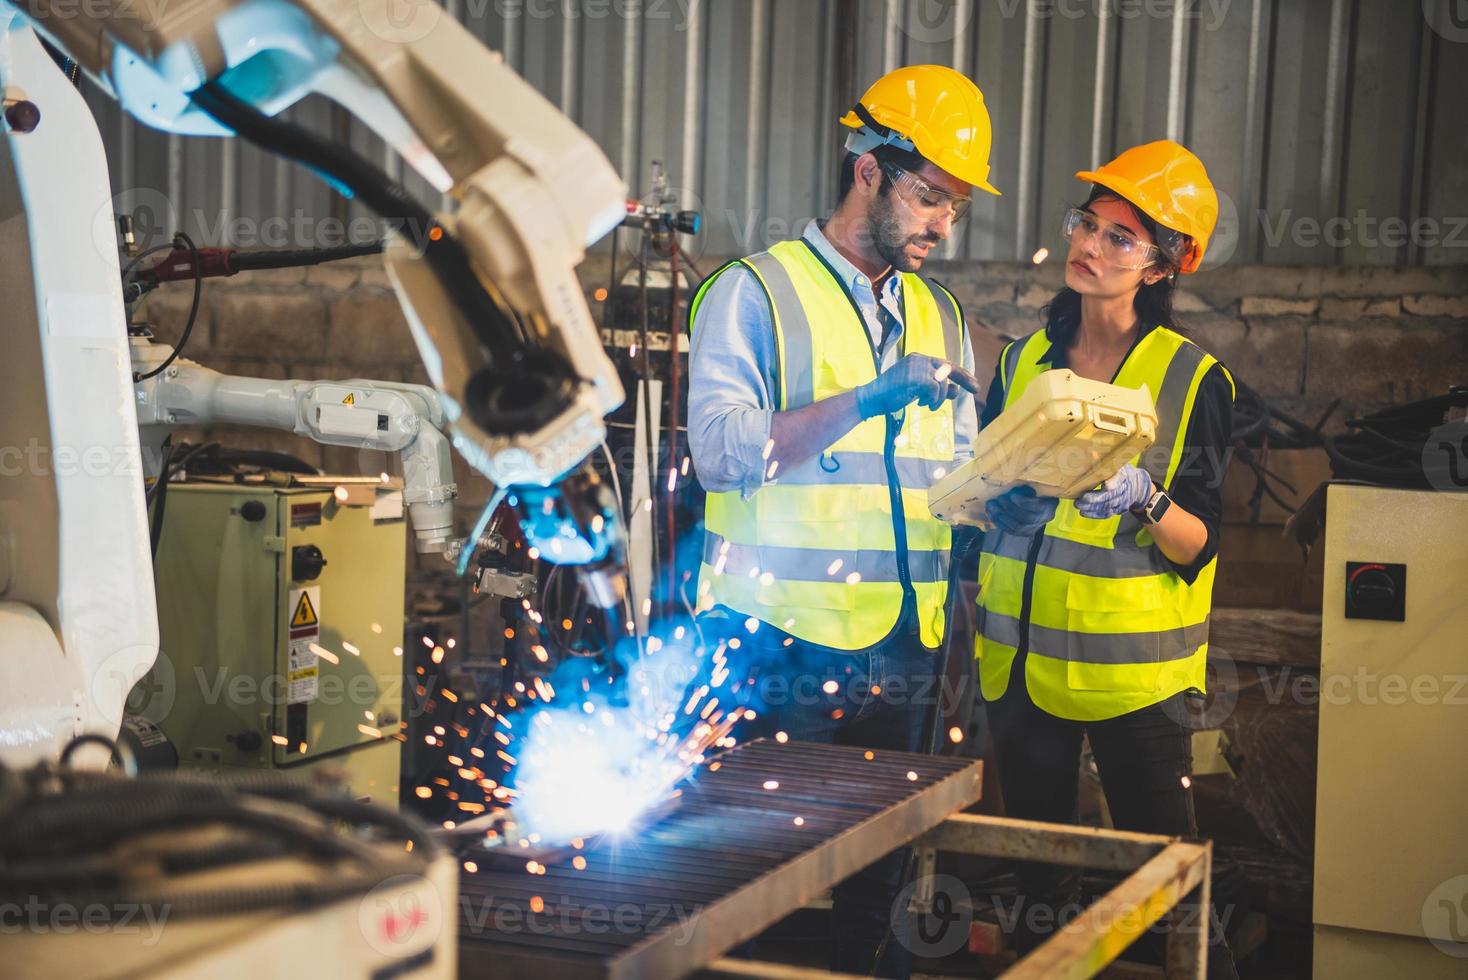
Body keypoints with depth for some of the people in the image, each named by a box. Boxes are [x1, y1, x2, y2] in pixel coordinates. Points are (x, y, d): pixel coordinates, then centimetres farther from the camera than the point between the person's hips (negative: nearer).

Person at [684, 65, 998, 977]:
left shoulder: (941, 318, 17)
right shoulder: (754, 293, -2)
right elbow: (722, 447, -17)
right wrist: (868, 400, -24)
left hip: (905, 656, 5)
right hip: (782, 652, -5)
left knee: (880, 876, 10)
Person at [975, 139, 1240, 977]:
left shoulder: (1194, 379, -4)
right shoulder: (1025, 361, 8)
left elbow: (1199, 545, -8)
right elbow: (980, 493, 17)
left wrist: (1144, 500, -26)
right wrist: (1002, 489, -5)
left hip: (1134, 667, -4)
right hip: (1023, 657, 4)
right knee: (1040, 874, 13)